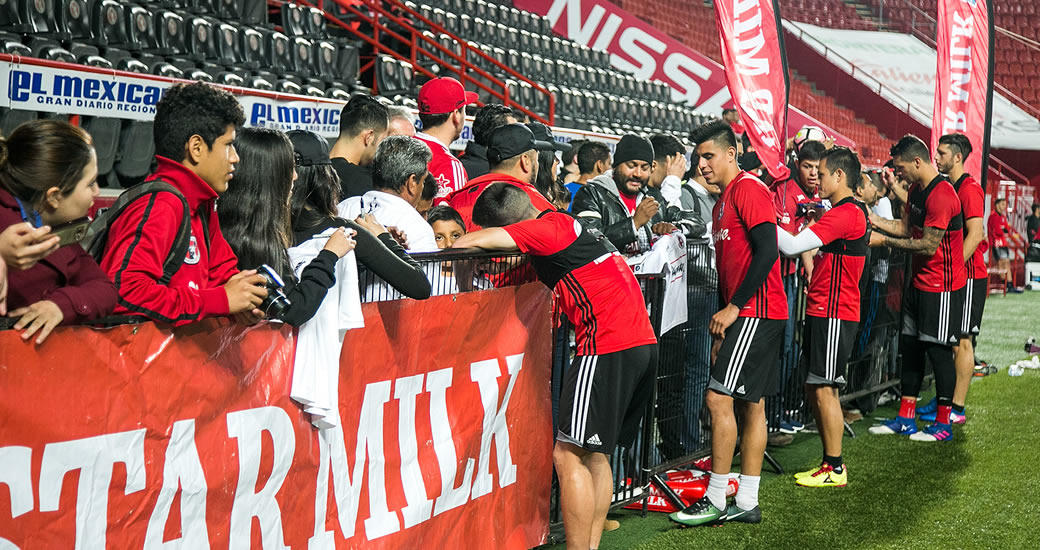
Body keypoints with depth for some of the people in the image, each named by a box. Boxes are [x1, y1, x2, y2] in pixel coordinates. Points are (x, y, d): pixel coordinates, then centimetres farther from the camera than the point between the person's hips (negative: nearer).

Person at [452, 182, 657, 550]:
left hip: (608, 347, -10)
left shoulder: (550, 227, -8)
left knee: (568, 455, -5)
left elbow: (472, 242, -15)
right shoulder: (571, 225, 19)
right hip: (643, 343, 10)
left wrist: (449, 246, 3)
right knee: (595, 454, 14)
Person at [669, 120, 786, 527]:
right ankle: (747, 503, 15)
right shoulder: (724, 201, 19)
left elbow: (767, 250, -21)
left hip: (756, 311, -10)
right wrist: (723, 328, 18)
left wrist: (734, 307, -20)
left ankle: (715, 501, -4)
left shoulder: (748, 188, -11)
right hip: (744, 314, 10)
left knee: (719, 398, -11)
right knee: (752, 404, 10)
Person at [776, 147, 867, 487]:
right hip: (823, 310, 10)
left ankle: (835, 469, 1)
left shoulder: (846, 213, -16)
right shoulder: (853, 211, 16)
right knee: (814, 387, 13)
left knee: (823, 388, -6)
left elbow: (793, 246, -22)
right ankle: (831, 462, 20)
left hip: (834, 314, -10)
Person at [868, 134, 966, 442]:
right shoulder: (916, 190, 11)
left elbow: (929, 245, -22)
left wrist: (884, 241, -17)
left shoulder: (941, 195, -21)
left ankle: (943, 425, 7)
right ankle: (905, 419, 19)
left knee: (938, 350, -3)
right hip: (919, 283, 10)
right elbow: (906, 227, 13)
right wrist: (876, 221, -1)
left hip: (941, 286, -10)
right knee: (910, 348, 11)